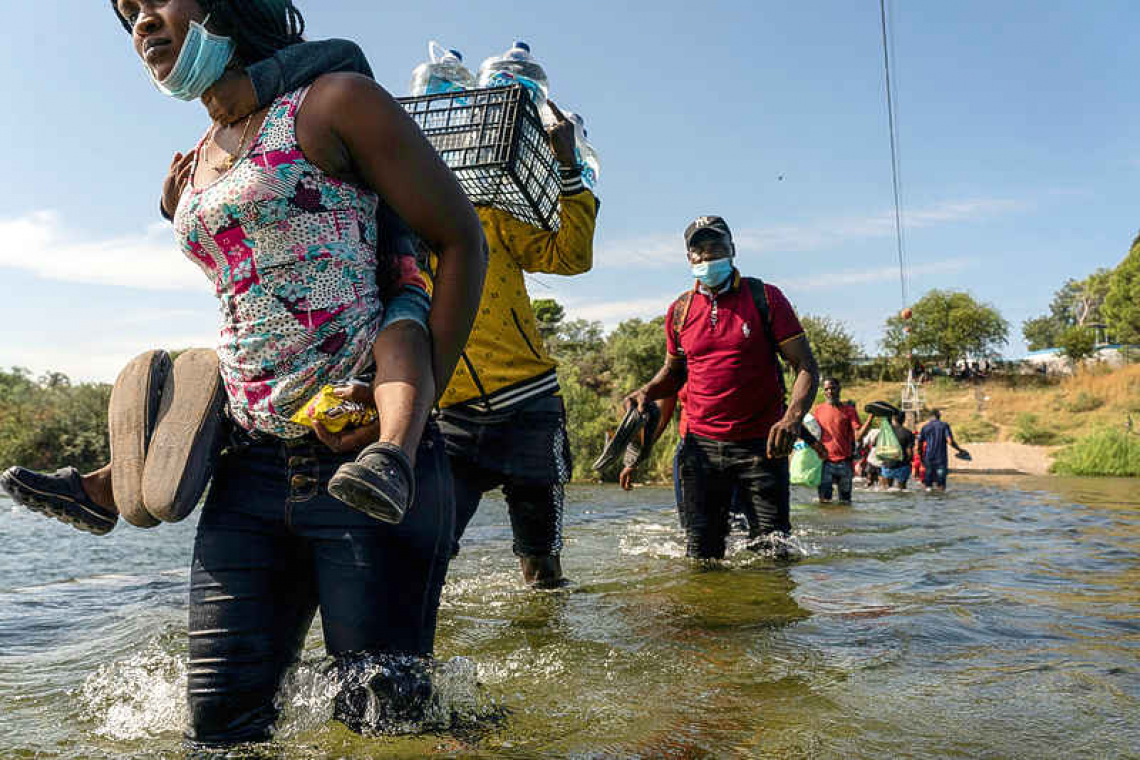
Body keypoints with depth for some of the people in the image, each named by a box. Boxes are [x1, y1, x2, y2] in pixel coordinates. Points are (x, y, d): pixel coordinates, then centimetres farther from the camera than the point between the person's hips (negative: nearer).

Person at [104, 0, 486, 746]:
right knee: (220, 722, 8)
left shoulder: (332, 103, -3)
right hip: (251, 469, 7)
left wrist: (416, 400, -13)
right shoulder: (194, 169, 19)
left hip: (364, 461, -6)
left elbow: (462, 242, -5)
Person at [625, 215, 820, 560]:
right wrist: (647, 392, 3)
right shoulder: (680, 310, 8)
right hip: (701, 444, 2)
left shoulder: (765, 298, -1)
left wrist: (792, 418, -21)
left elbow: (806, 366, -4)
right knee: (702, 555, 4)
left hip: (761, 444, -2)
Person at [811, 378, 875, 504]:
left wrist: (871, 417, -13)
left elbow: (858, 436, -4)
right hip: (825, 462, 0)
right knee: (824, 501, 0)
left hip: (844, 462, 0)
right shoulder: (818, 410, 8)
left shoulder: (849, 410, 4)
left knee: (845, 501, 7)